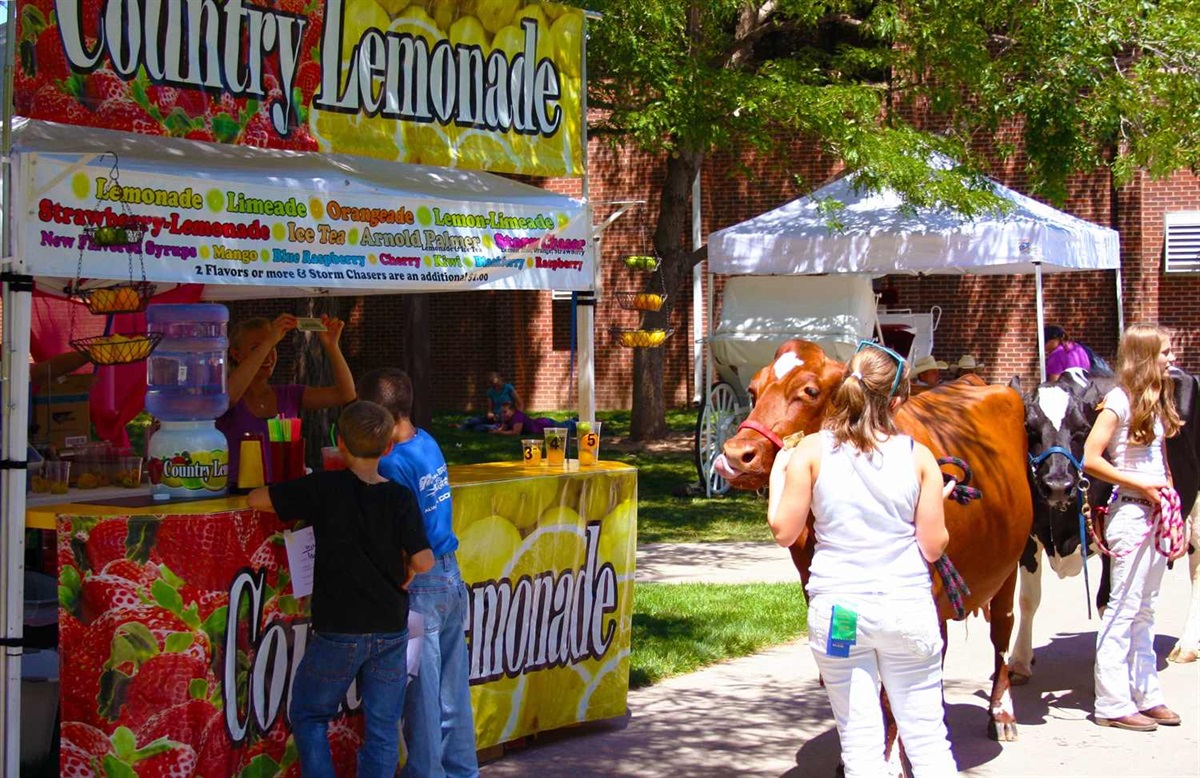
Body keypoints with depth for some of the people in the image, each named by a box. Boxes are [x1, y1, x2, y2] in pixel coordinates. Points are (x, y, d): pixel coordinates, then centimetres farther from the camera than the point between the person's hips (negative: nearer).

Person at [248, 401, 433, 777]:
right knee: (382, 727, 10)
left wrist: (299, 497, 14)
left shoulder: (323, 489, -9)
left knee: (309, 715, 15)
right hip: (391, 630, 2)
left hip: (338, 630, -2)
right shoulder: (400, 498, -5)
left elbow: (256, 499, -3)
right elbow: (423, 561, -11)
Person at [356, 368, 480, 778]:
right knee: (453, 690, 15)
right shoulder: (428, 443, 6)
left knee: (422, 695, 2)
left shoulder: (394, 464, -19)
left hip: (420, 586, -8)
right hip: (451, 578, 8)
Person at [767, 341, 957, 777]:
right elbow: (933, 547, 0)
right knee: (927, 739, 10)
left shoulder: (811, 452, -4)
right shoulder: (918, 457, -2)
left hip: (836, 611, 0)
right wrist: (938, 501, 18)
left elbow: (784, 532, -2)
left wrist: (778, 476, 12)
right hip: (908, 608, 1)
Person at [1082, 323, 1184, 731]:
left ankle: (1146, 696, 20)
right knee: (1124, 609, -4)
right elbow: (1090, 459, -17)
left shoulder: (1156, 402, 12)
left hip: (1156, 513, 8)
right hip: (1130, 512, -8)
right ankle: (1113, 704, 1)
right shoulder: (1119, 400, -12)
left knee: (1145, 610, 14)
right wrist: (1140, 484, -16)